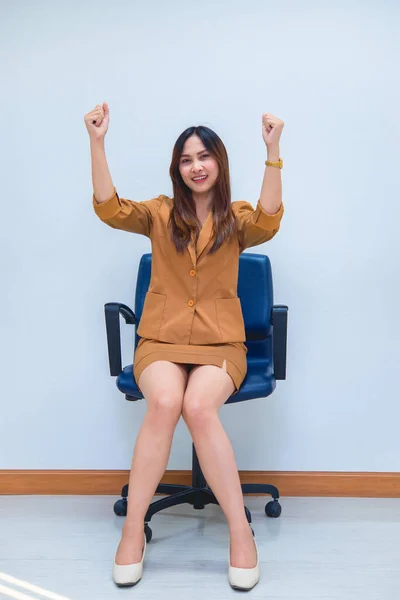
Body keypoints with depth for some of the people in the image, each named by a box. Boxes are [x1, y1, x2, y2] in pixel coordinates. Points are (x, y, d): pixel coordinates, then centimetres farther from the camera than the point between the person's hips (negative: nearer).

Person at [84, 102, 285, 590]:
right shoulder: (160, 214, 12)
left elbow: (268, 224, -14)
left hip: (220, 344, -1)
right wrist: (96, 142, -13)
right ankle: (133, 530, -19)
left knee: (198, 405, -32)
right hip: (161, 341, 1)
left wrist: (273, 152, -23)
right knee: (165, 401, -32)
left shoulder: (237, 219, 9)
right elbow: (109, 208, -4)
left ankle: (240, 532, -19)